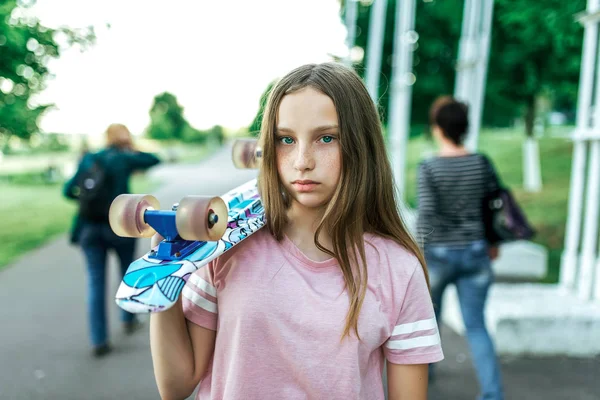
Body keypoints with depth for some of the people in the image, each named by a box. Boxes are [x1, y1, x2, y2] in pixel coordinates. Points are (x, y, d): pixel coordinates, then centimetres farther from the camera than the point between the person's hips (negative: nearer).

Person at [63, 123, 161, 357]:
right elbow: (154, 160, 6)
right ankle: (128, 320, 33)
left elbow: (68, 190, 5)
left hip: (89, 228, 3)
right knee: (128, 272, 22)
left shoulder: (88, 160, 7)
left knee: (96, 282, 5)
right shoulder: (124, 159, -4)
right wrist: (133, 152, 22)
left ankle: (99, 341, 4)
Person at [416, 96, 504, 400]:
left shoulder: (428, 168, -13)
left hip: (438, 253, -2)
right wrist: (493, 242, 16)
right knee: (475, 324, 8)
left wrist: (419, 253, -11)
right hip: (475, 253, 2)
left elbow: (426, 212, -20)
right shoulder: (482, 163, -3)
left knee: (429, 312, 23)